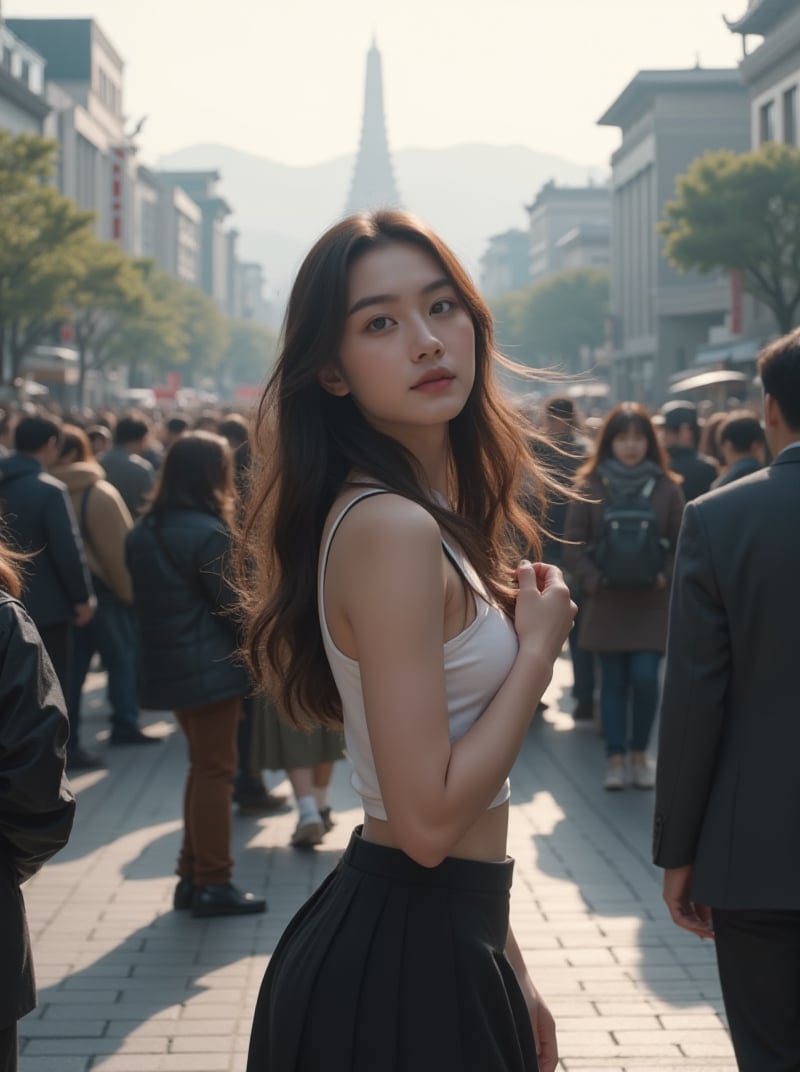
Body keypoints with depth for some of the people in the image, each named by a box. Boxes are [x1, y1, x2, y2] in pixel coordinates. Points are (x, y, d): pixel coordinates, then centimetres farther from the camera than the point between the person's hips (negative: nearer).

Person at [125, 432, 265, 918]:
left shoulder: (145, 531, 7)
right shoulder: (208, 534, -18)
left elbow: (144, 601, 12)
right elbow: (233, 605, -15)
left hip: (167, 666, 8)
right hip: (212, 666, -8)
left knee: (203, 766, 19)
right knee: (215, 770, 0)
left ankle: (192, 875, 22)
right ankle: (213, 883, 3)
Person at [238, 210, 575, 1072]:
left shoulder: (435, 515, 9)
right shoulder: (392, 526, -20)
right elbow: (427, 820, -23)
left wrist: (506, 968, 14)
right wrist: (540, 649, -13)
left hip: (447, 942, 9)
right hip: (406, 964, -9)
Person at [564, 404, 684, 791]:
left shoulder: (666, 488, 0)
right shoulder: (590, 486, -2)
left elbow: (682, 544, 5)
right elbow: (573, 545, 1)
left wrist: (667, 578, -10)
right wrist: (592, 580, -11)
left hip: (652, 602, 0)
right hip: (607, 601, 0)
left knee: (645, 676, -7)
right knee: (613, 680, 4)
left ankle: (639, 753, 11)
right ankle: (615, 758, 12)